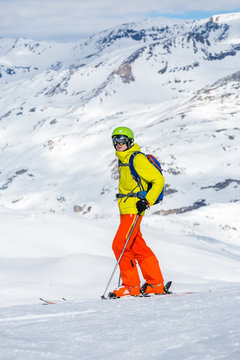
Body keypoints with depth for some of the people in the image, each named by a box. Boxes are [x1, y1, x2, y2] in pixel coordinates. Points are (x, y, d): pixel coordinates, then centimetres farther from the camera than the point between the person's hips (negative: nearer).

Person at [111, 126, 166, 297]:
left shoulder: (137, 159, -12)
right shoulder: (124, 160, 16)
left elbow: (159, 180, -14)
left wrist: (147, 201, -20)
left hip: (134, 209, -10)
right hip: (126, 210, 10)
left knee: (119, 245, -12)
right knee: (138, 248, 11)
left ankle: (131, 286, -7)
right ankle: (156, 284, 16)